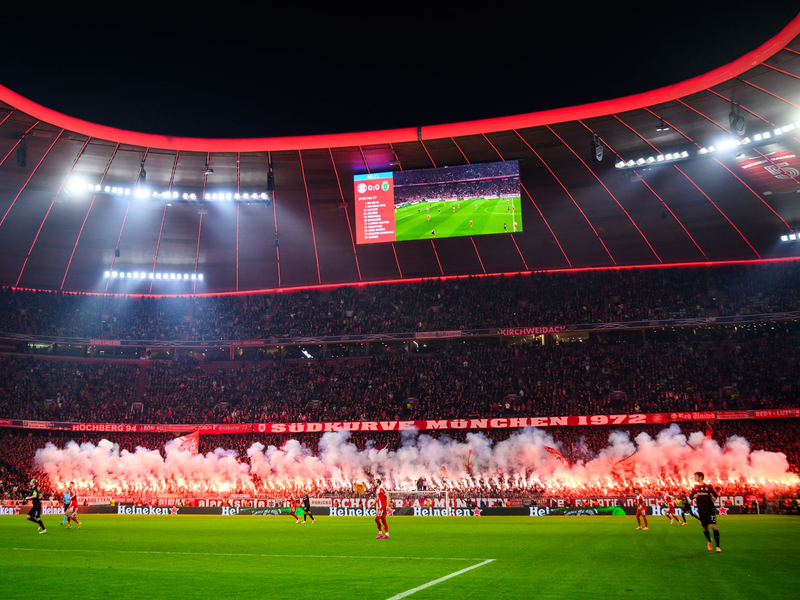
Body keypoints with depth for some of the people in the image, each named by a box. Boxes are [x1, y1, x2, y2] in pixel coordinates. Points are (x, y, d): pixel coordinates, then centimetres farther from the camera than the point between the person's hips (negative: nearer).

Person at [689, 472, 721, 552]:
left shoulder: (708, 486, -1)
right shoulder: (695, 487, 6)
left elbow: (715, 494, 7)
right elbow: (690, 496, 6)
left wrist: (714, 497, -15)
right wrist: (694, 496, -16)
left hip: (710, 509, -3)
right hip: (701, 510, 3)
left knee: (713, 526, -16)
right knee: (705, 528, 10)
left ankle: (717, 546, -13)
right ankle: (709, 541, 38)